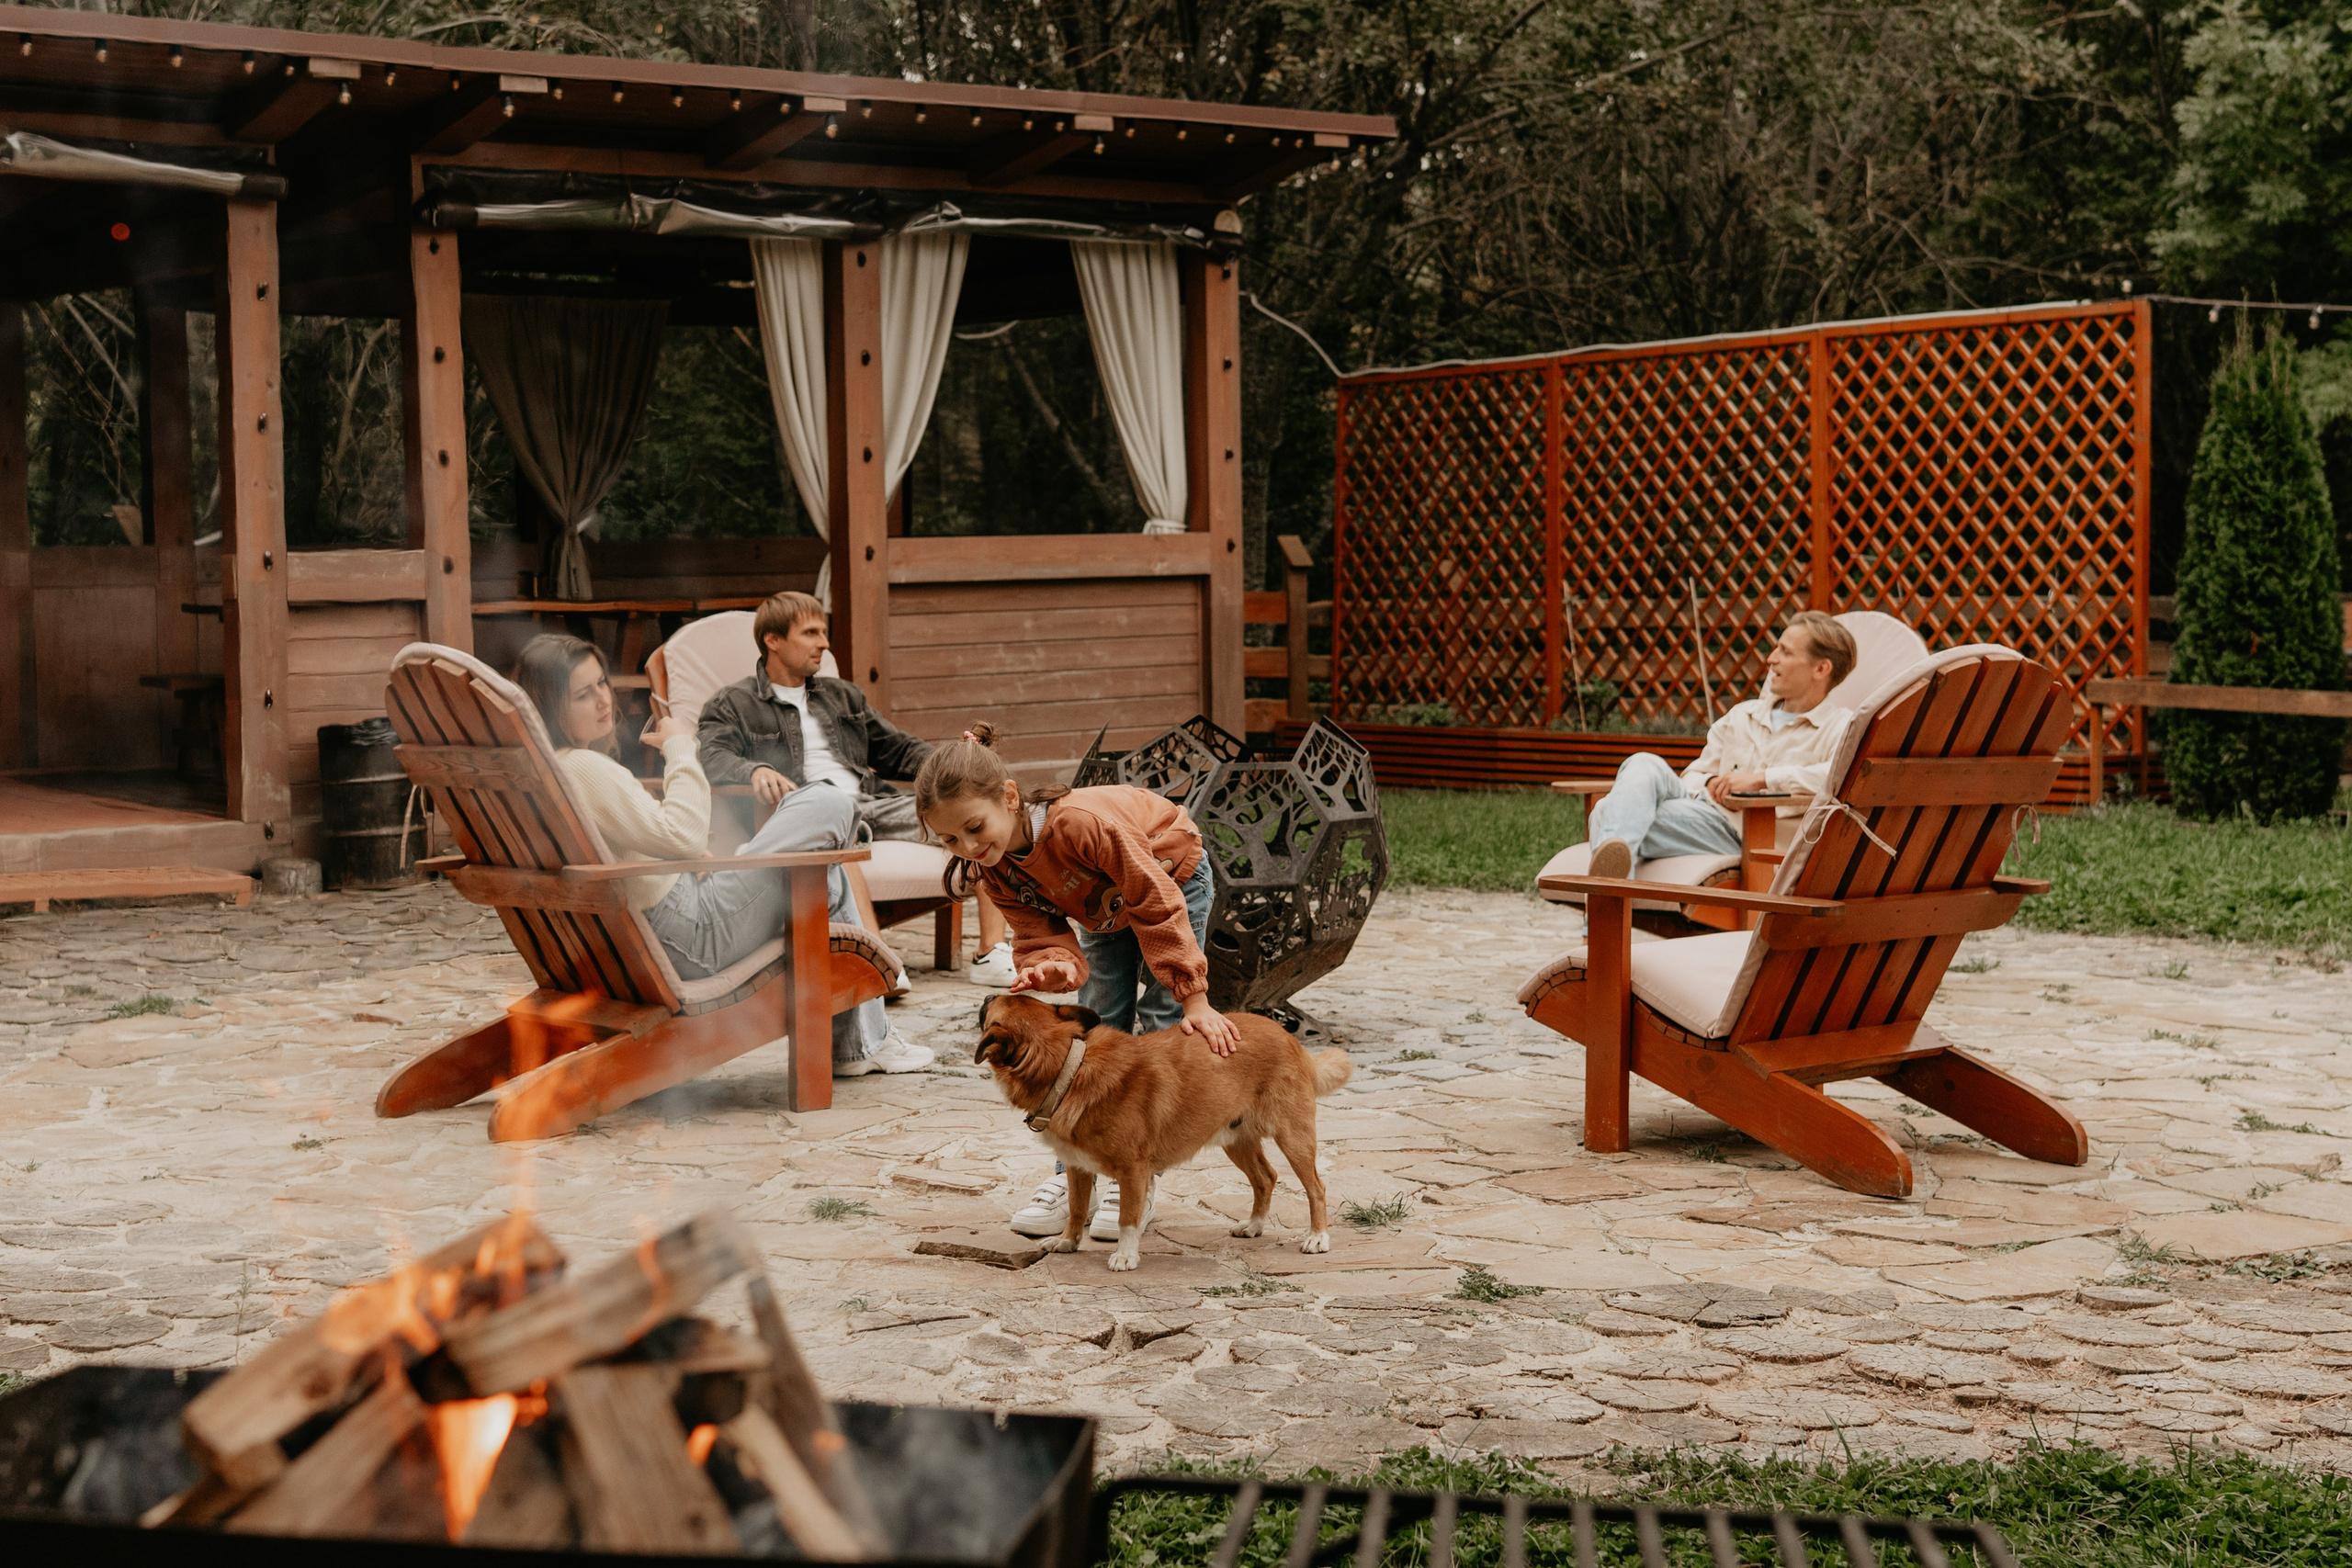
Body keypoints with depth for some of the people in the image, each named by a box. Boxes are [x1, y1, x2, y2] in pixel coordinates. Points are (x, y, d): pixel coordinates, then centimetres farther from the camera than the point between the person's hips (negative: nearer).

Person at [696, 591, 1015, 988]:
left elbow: (898, 748, 29)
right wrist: (755, 771, -28)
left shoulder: (843, 696, 31)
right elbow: (712, 757, -4)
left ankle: (992, 953, -21)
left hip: (875, 805, 5)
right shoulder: (732, 707, 14)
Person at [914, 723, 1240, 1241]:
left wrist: (1194, 999, -35)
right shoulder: (993, 869, -23)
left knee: (1159, 1032, -8)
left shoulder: (1080, 821, -44)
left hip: (1173, 881, -5)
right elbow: (1042, 937, -23)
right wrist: (1054, 968, -49)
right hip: (1106, 906, 5)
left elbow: (1159, 906, -37)